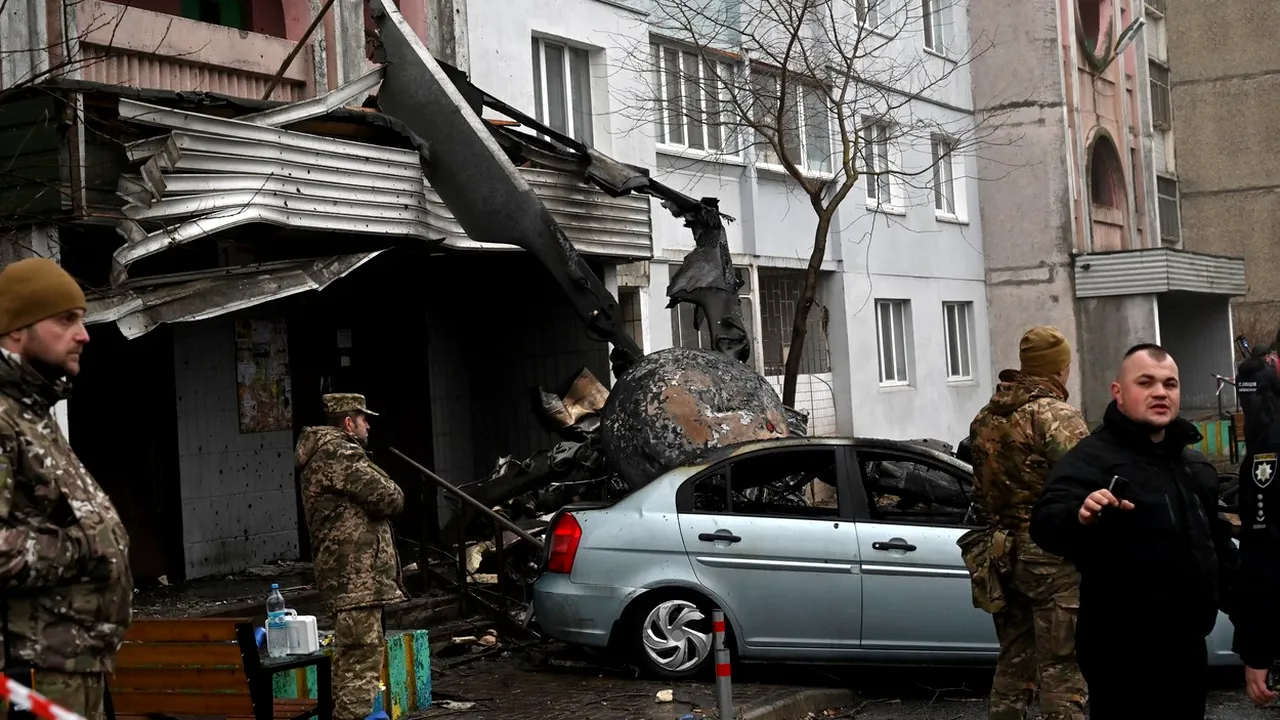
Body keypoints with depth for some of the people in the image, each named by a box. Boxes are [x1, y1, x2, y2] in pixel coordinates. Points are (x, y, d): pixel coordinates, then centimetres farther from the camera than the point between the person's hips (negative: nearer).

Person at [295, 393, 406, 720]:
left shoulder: (322, 455, 20)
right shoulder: (339, 453, -13)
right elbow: (387, 498, -17)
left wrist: (387, 496, 6)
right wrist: (397, 494, 4)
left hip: (344, 572, 11)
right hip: (357, 572, -11)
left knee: (350, 654, 17)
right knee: (363, 655, -11)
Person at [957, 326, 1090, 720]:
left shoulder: (985, 418, 11)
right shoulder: (1057, 415, -13)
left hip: (1003, 554, 7)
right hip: (1053, 557, -7)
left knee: (1012, 666, 16)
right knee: (1060, 672, -4)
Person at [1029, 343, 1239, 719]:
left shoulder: (1195, 463, 15)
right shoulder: (1093, 456, -12)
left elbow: (1219, 542, 28)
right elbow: (1046, 523, -29)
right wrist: (1080, 516, -49)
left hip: (1188, 645, 8)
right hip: (1124, 653, -8)